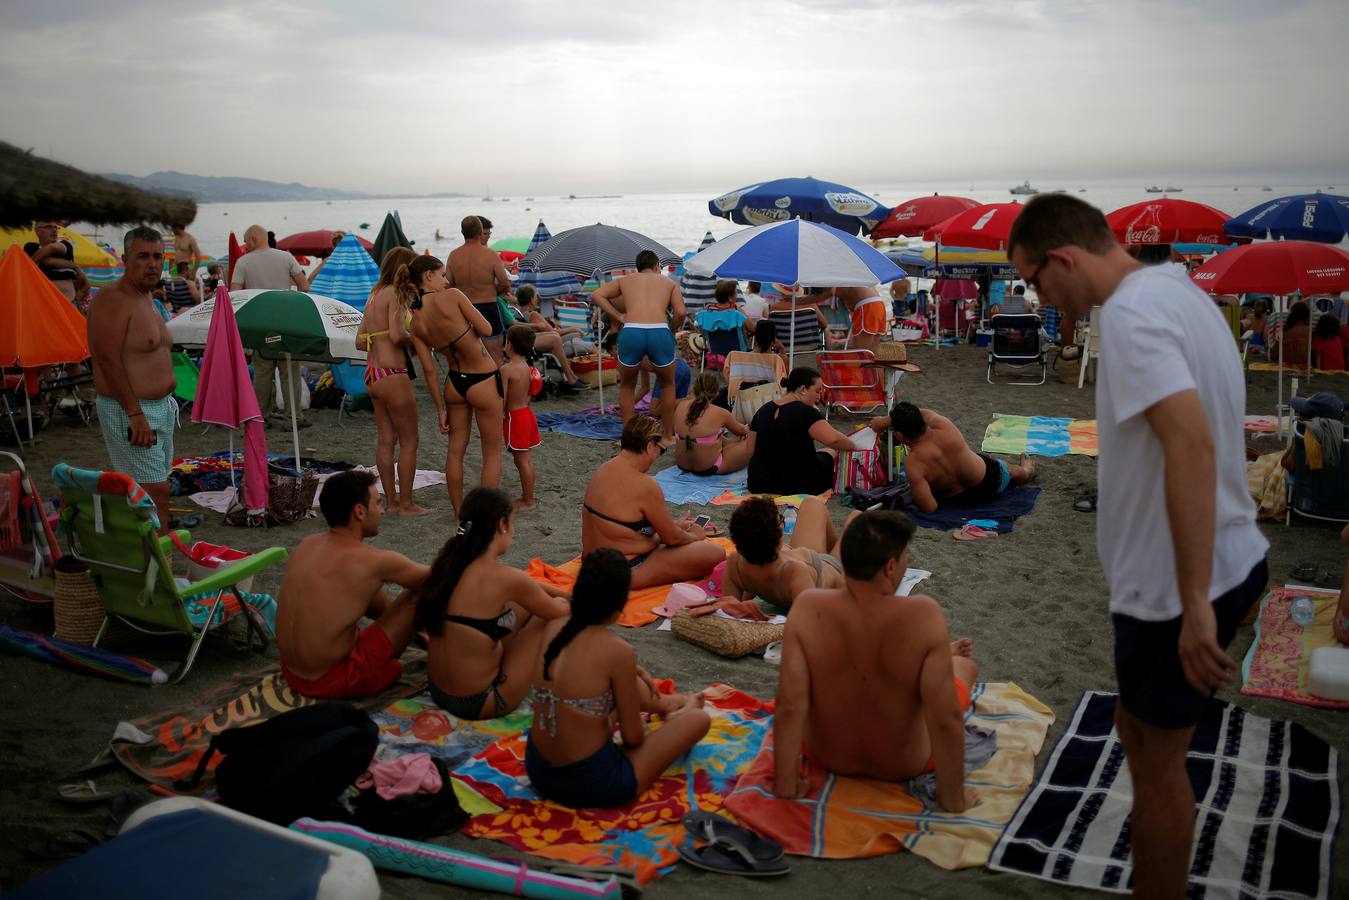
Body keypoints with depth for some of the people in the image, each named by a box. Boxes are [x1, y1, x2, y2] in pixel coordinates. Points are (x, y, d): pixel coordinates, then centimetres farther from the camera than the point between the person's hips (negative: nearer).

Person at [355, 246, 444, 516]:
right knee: (409, 441, 2)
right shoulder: (395, 294, -11)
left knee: (386, 440, 13)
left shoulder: (374, 296, 15)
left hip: (371, 373, 9)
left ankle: (392, 501, 20)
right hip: (392, 374, -9)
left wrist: (381, 341, 10)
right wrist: (413, 339, -3)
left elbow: (360, 342, 14)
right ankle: (406, 503, 7)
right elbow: (396, 335, -22)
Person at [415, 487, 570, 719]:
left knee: (525, 602, 17)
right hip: (478, 704, -8)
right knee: (560, 607, 5)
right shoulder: (502, 578, -24)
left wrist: (566, 593, 23)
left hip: (438, 691, 8)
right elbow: (559, 614, -4)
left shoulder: (450, 561, -1)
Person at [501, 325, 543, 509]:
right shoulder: (527, 367, 7)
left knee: (522, 461, -2)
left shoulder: (506, 369, -18)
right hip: (527, 413, 9)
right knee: (528, 459, 13)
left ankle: (528, 500, 3)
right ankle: (527, 497, 21)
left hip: (514, 417, -8)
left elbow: (502, 399, -18)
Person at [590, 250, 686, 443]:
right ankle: (668, 436, 29)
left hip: (631, 333, 0)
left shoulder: (625, 280, 26)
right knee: (668, 384, 26)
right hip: (660, 333, 0)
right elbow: (680, 312, 7)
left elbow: (597, 295, 15)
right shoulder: (669, 283, 24)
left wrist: (619, 317, 15)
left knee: (627, 386, 25)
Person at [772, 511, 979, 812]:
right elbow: (947, 720, -29)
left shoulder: (807, 608, -27)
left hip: (826, 756, 2)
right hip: (906, 765, -2)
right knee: (965, 666, 26)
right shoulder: (924, 614, -32)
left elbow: (789, 708, -25)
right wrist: (953, 798, -15)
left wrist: (786, 786, -13)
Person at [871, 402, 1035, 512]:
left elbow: (930, 507, -37)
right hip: (993, 478, 0)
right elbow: (923, 413, -3)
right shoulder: (943, 426, -29)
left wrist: (912, 497, -17)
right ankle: (1027, 469, 74)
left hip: (968, 499, 0)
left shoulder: (912, 464, -36)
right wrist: (885, 420, 2)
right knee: (1013, 471, 39)